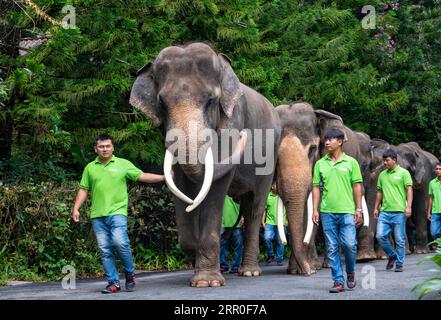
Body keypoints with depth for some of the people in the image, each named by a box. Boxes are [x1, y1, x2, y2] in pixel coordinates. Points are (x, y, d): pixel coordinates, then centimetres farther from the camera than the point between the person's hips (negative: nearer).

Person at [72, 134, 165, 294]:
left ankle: (130, 274, 2)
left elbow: (142, 176, 5)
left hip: (117, 212, -3)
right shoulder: (90, 168, 14)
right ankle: (113, 282, 6)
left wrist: (163, 177, -3)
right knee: (105, 250, 1)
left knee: (120, 242, -19)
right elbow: (84, 190, 16)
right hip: (97, 215, 3)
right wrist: (76, 208, 6)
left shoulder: (123, 164, 7)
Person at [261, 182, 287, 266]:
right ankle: (270, 255, 3)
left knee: (280, 242, 1)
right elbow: (264, 210, 12)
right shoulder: (267, 196, 8)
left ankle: (279, 259, 13)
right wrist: (263, 221, 5)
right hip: (270, 222, 0)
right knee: (267, 238, -17)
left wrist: (287, 220, 2)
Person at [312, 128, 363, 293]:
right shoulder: (320, 164, 8)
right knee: (331, 248, 2)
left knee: (350, 244, -9)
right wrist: (315, 209, 2)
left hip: (347, 211, -2)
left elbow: (357, 186, 3)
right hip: (327, 212, 2)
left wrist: (359, 209, -1)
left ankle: (350, 273, 17)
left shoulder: (351, 162, 3)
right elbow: (316, 187, 9)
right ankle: (338, 281, 7)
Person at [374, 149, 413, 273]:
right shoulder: (382, 174, 14)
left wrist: (408, 206, -15)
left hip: (399, 211, -4)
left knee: (400, 240, 0)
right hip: (384, 211, 4)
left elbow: (409, 190, -5)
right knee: (380, 236, -6)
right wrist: (376, 208, 16)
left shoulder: (403, 173, 0)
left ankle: (399, 264, 9)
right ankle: (392, 256, 16)